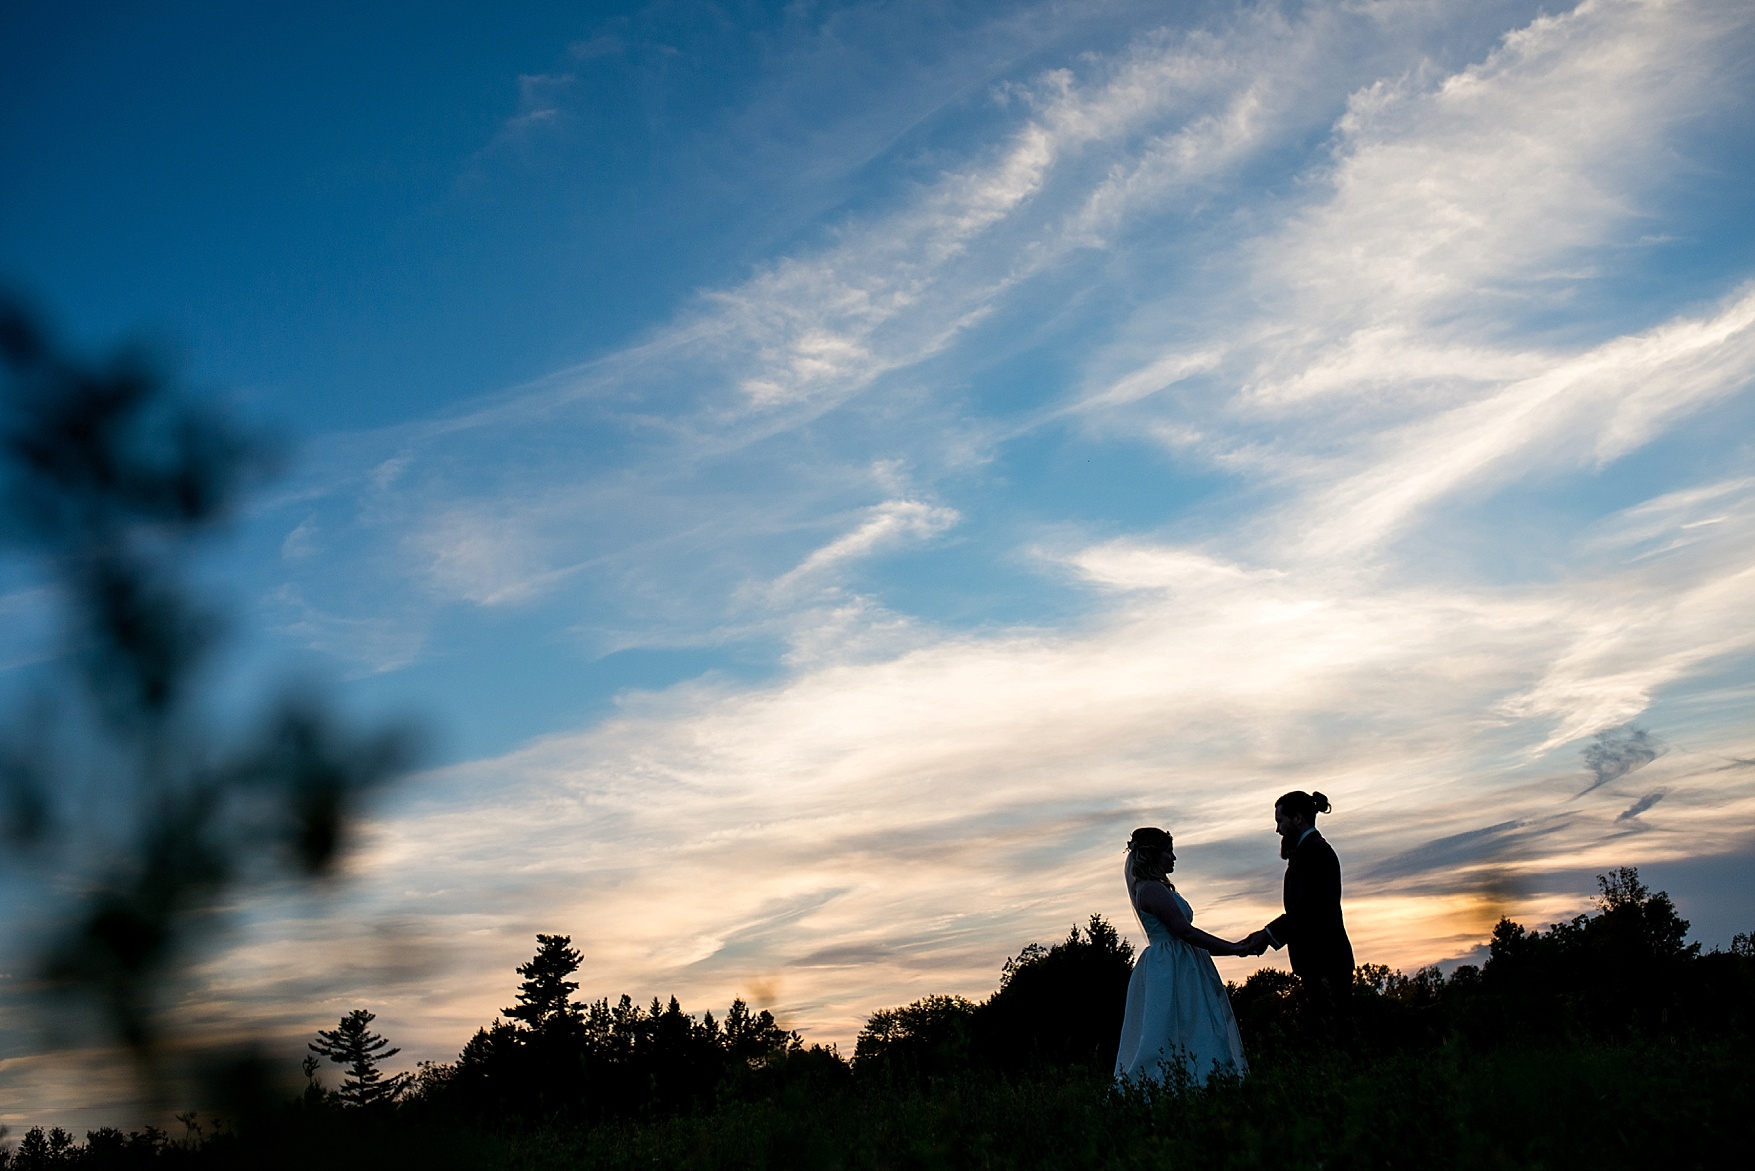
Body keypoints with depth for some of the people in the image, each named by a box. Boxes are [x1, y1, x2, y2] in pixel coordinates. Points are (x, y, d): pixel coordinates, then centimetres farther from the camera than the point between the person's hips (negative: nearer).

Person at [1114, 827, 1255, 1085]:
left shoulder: (1151, 888, 18)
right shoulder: (1152, 889, -14)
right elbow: (1184, 930, -19)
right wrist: (1234, 949, -14)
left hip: (1176, 968, 10)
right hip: (1170, 971, -10)